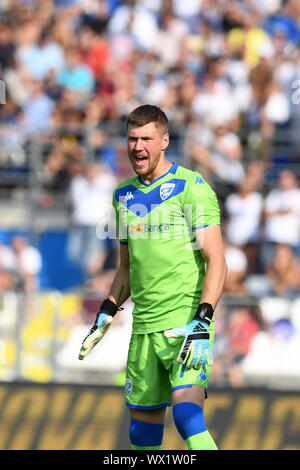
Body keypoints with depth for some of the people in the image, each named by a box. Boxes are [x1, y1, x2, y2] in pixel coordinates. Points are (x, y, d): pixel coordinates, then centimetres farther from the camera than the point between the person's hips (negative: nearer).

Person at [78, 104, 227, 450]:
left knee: (187, 416, -23)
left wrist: (202, 322, -19)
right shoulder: (124, 195, 15)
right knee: (143, 425, 7)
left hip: (188, 325, -6)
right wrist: (105, 315, 14)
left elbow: (216, 261, -10)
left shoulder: (192, 187, -5)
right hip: (144, 329, 6)